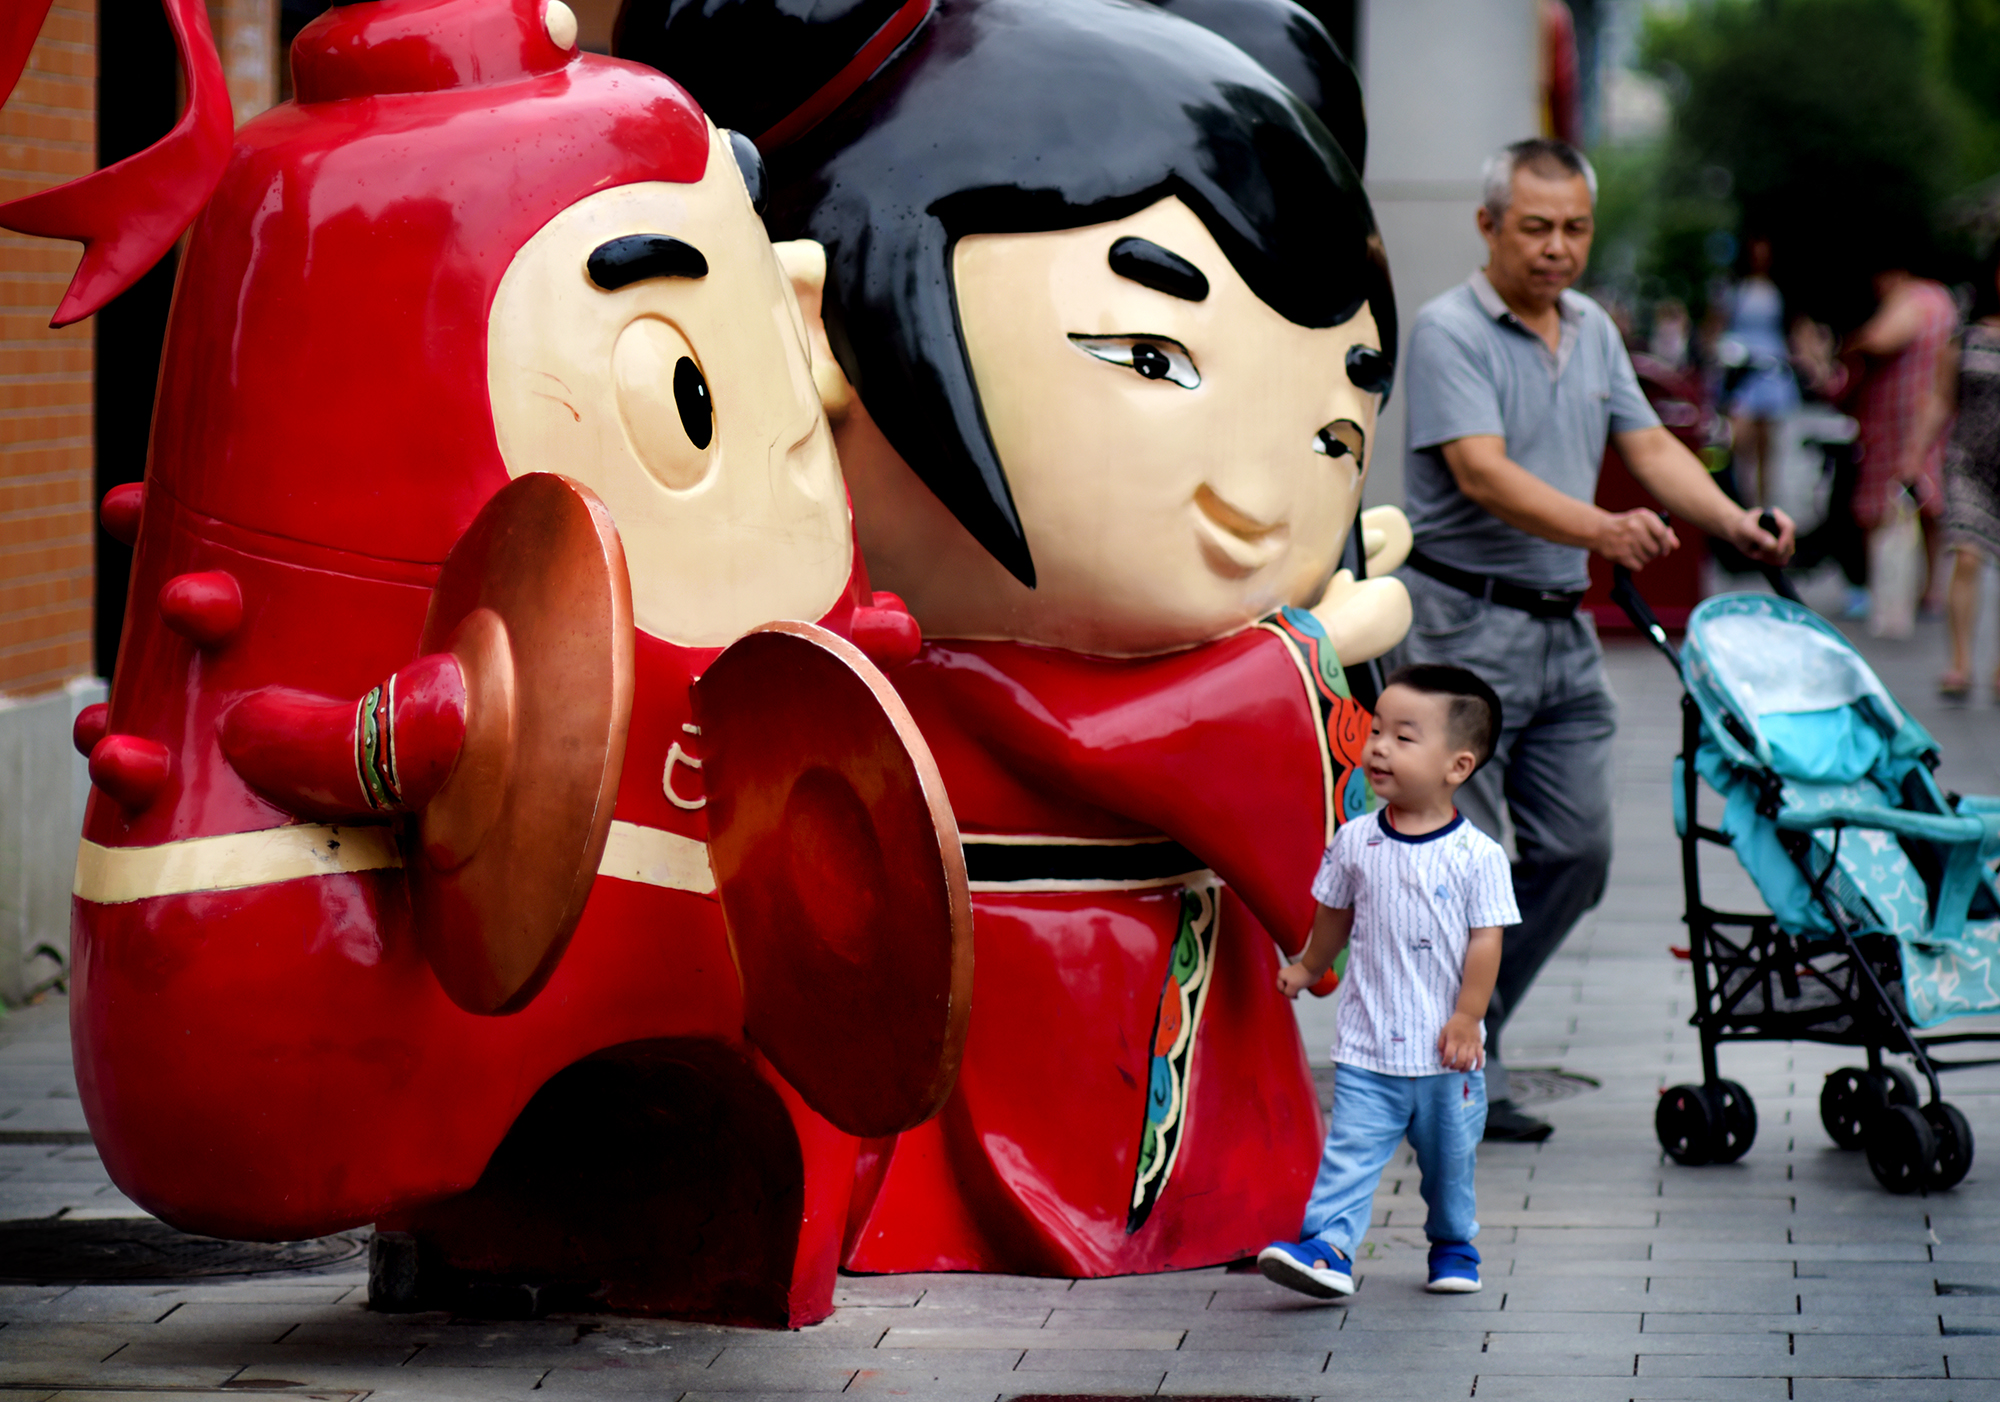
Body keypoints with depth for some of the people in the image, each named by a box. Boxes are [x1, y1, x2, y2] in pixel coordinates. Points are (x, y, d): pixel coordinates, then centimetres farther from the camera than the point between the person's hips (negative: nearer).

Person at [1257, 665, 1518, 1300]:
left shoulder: (1478, 856, -11)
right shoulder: (1354, 843, -2)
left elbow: (1485, 940, -9)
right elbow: (1334, 916, 15)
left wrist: (1467, 1017, -12)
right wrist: (1308, 968, 26)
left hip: (1445, 1053, -1)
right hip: (1366, 1047, 1)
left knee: (1450, 1158, 14)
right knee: (1349, 1150, -9)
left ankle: (1454, 1246, 33)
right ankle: (1328, 1247, -13)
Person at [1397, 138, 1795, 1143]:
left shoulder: (1593, 331, 13)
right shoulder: (1449, 332, -11)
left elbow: (1649, 446, 11)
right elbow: (1482, 472, -23)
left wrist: (1733, 522, -8)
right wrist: (1602, 529, -37)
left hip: (1562, 627, 8)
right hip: (1462, 618, -8)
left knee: (1576, 851, 8)